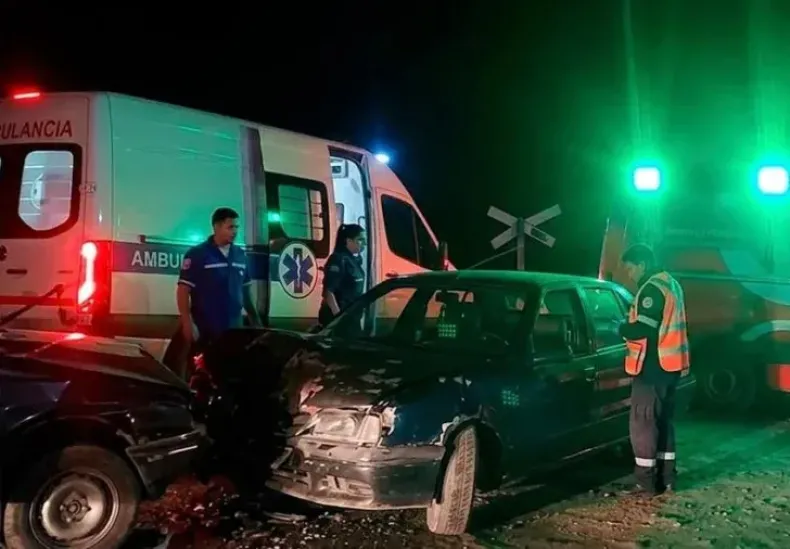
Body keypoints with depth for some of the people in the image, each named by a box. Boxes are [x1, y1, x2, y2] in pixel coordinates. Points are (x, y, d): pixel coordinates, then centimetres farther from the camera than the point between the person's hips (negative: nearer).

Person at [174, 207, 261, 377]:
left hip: (234, 329, 6)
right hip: (204, 331, -6)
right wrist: (188, 324, -17)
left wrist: (255, 320, 15)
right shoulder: (197, 254, -8)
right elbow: (183, 290, -10)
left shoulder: (241, 256, 10)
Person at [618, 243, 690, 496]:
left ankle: (646, 481, -1)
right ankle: (666, 477, 20)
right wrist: (629, 326, 13)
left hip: (653, 366, -10)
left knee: (642, 423, -4)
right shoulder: (670, 284, 16)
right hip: (670, 364, 10)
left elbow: (642, 330, -24)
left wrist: (620, 328, -6)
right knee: (663, 420, 15)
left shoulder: (651, 288, -17)